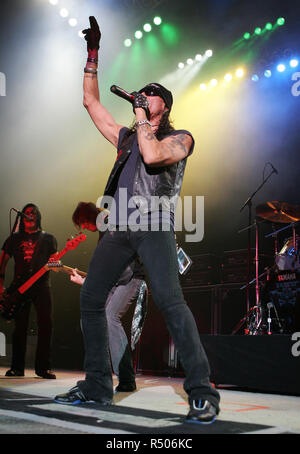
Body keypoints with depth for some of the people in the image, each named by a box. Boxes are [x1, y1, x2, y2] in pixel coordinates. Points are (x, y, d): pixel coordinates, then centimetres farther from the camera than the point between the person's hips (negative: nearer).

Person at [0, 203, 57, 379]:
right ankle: (17, 367, 8)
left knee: (46, 325, -9)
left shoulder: (48, 238, 13)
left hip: (42, 285, -1)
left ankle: (43, 367, -3)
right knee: (20, 327, 0)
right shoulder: (14, 238, 15)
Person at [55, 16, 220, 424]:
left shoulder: (180, 138, 9)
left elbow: (152, 155, -13)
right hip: (119, 228, 7)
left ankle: (202, 392, -20)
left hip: (154, 228, -6)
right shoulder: (126, 136, 25)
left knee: (169, 299, -23)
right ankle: (97, 386, 12)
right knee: (90, 298, 2)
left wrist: (142, 116, 0)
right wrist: (93, 54, 27)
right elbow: (91, 102, 29)